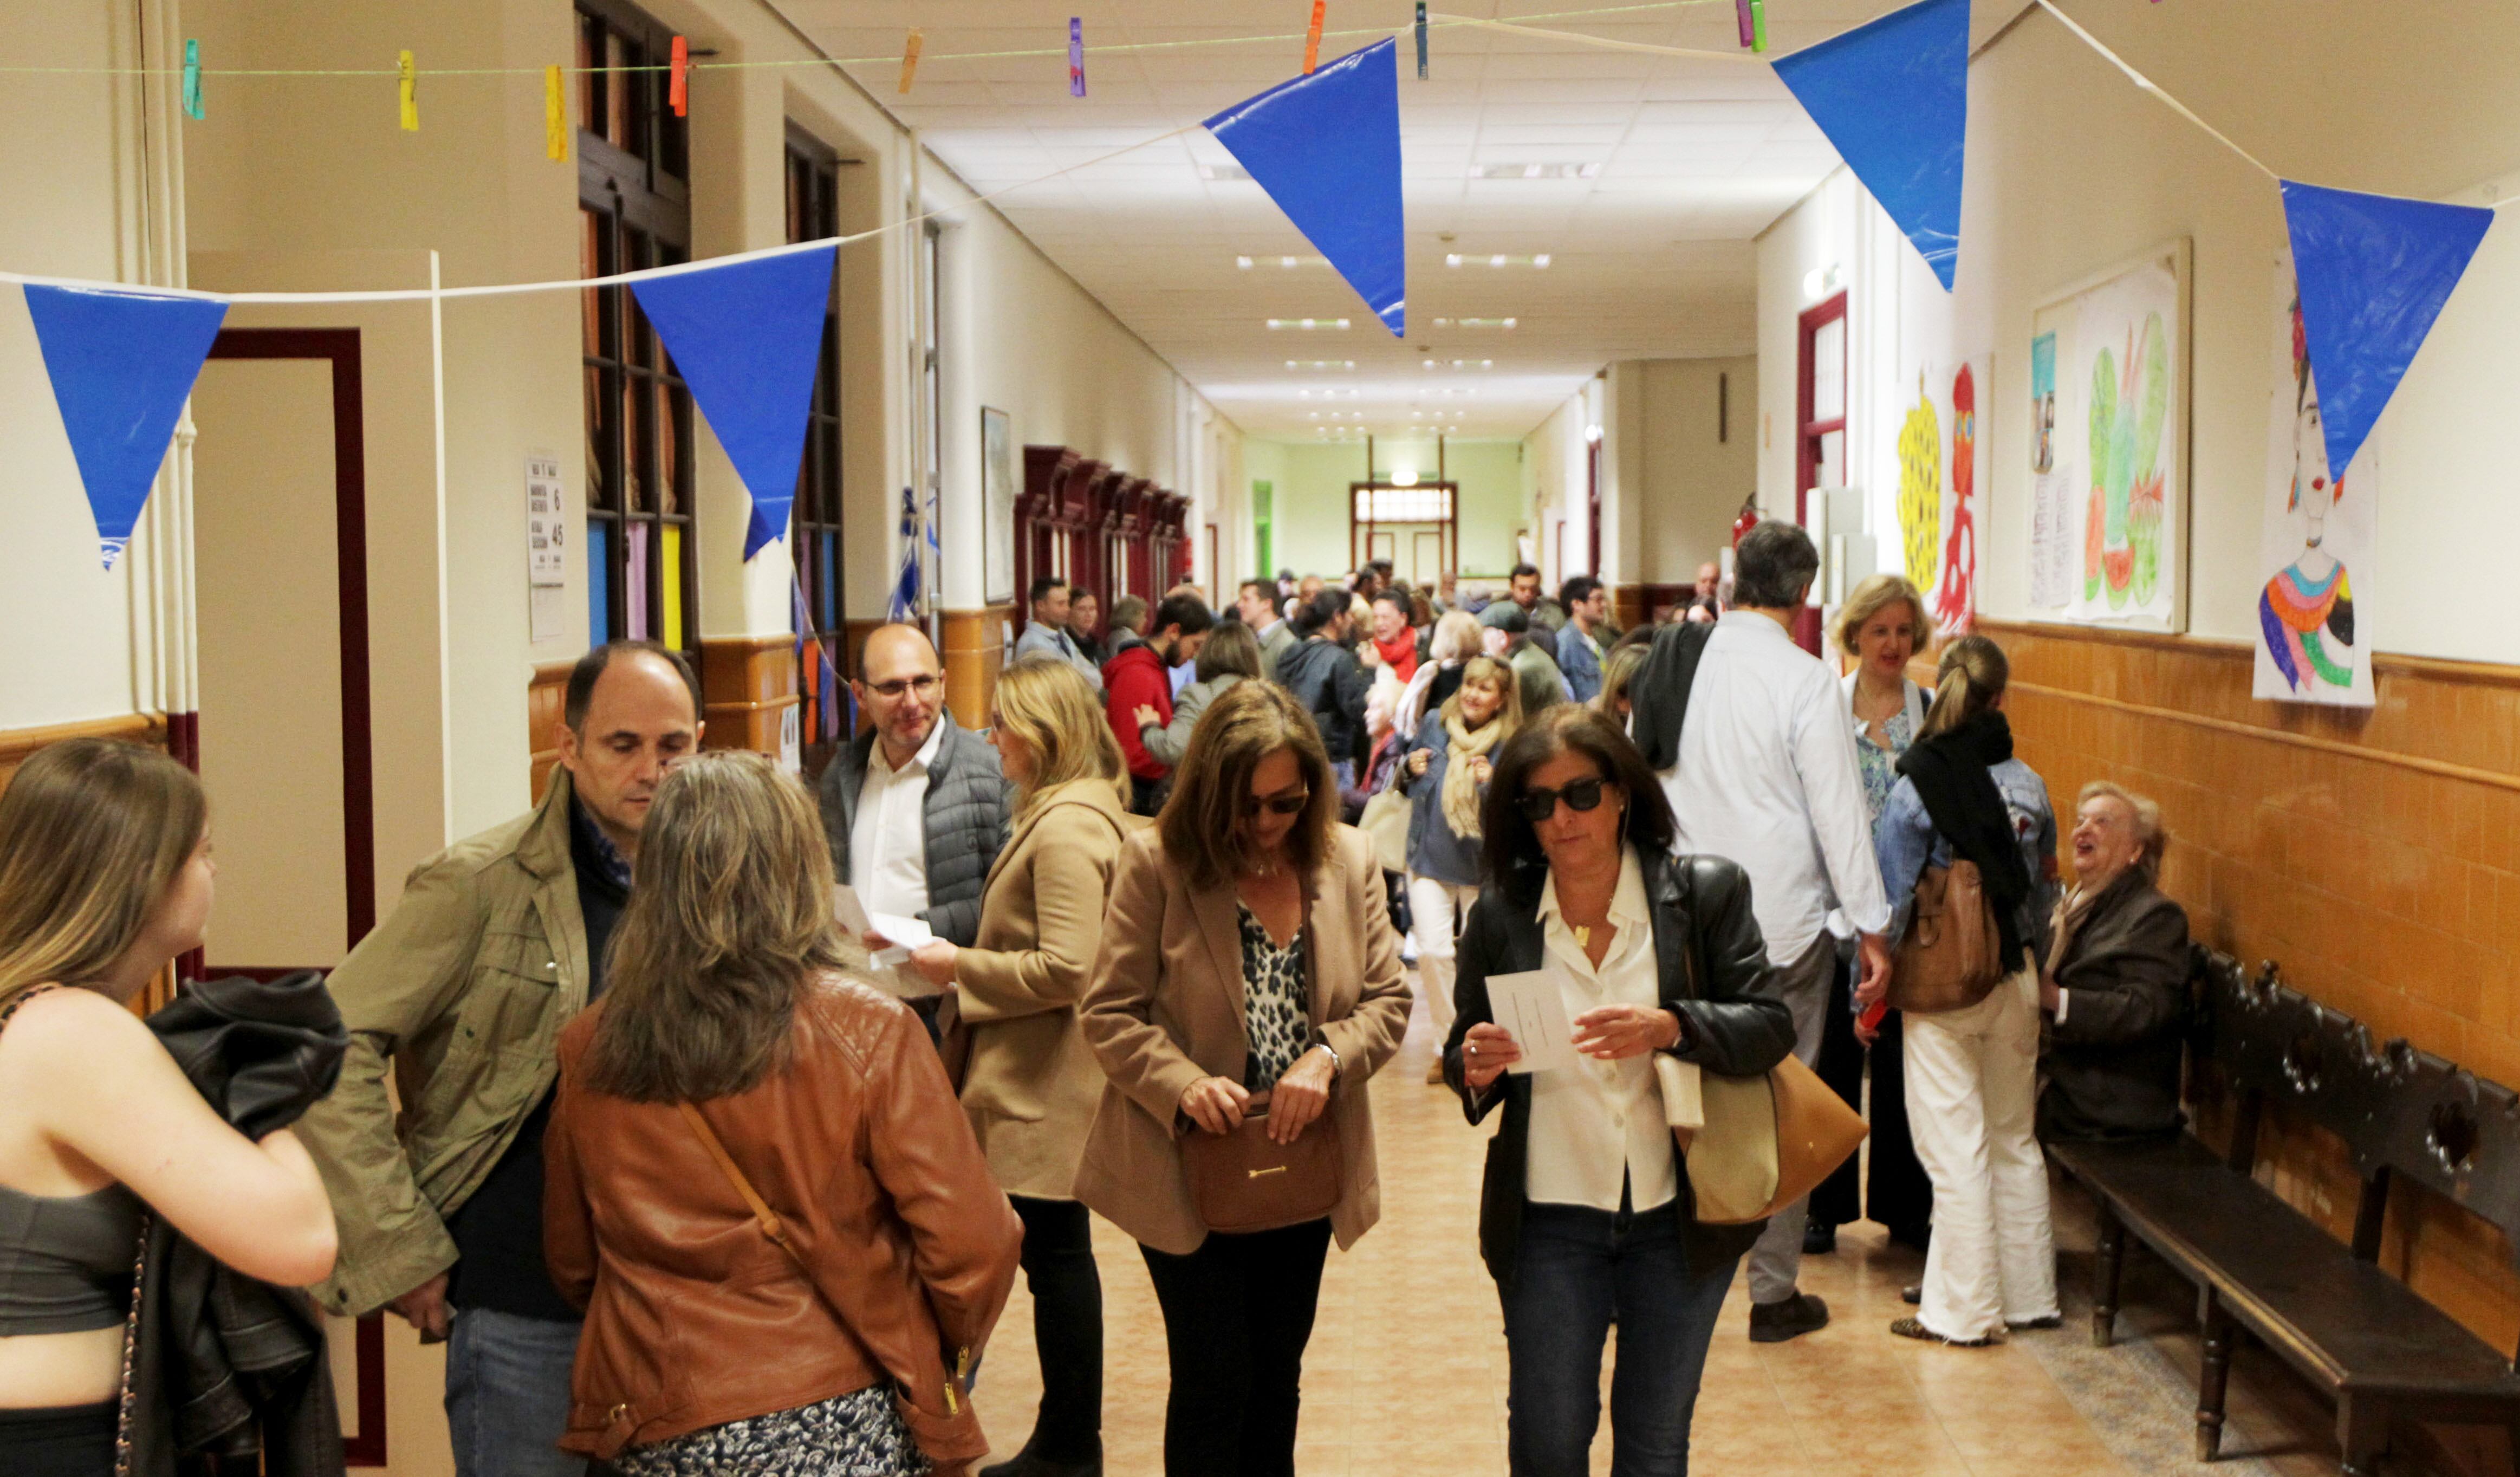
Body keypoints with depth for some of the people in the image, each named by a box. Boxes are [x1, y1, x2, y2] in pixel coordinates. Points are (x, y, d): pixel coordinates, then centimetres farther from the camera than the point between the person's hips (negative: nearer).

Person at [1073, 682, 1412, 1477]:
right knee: (1216, 1376, 1)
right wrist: (1184, 1085, -25)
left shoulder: (1350, 860, -1)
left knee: (1277, 1376, 18)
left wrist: (1328, 1058, -18)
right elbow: (1108, 1014, -10)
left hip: (1305, 1170, 4)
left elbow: (1389, 999, 2)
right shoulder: (1156, 862, -12)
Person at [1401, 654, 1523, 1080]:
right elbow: (1410, 766, 18)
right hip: (1431, 858, 2)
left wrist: (1493, 784, -25)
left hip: (1482, 864, -2)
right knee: (1433, 951, -6)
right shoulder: (1435, 723, 2)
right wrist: (1411, 769, -3)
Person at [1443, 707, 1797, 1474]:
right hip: (1550, 1223, 1)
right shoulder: (1500, 915, -1)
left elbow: (1771, 1027, -7)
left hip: (1680, 1216, 0)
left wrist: (1670, 1029, -25)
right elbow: (1463, 1057, 7)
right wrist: (1475, 1069, -17)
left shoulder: (1706, 891, -5)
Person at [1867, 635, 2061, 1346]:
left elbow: (1891, 901, -11)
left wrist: (1870, 988, -1)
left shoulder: (1914, 789, -13)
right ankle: (2029, 1295, 26)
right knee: (2015, 1140, 17)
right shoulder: (2029, 786, -2)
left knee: (1955, 1149, 2)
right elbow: (2041, 891, 8)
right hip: (2015, 981, 4)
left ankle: (1964, 1311, 9)